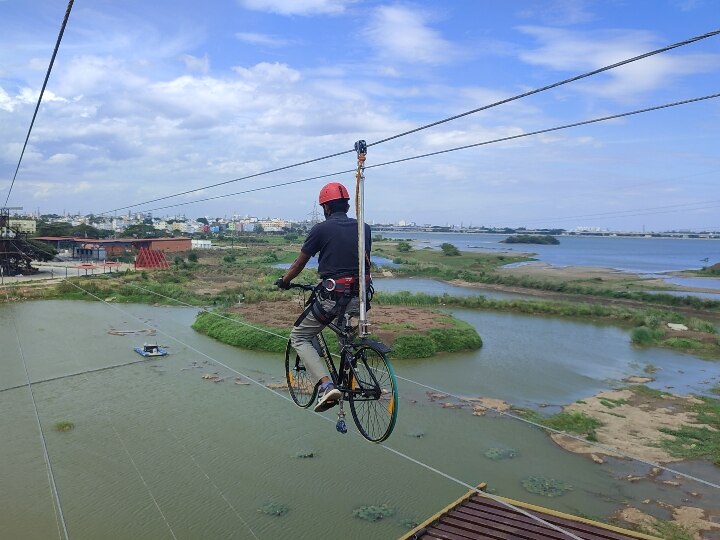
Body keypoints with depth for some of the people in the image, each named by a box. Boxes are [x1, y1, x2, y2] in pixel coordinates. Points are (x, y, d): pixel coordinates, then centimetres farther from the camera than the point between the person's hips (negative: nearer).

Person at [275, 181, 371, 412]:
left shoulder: (321, 229, -3)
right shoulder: (364, 228, 10)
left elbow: (299, 264, 6)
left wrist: (284, 281, 25)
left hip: (333, 297, -5)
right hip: (360, 298, 6)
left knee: (299, 337, 12)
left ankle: (326, 385, -6)